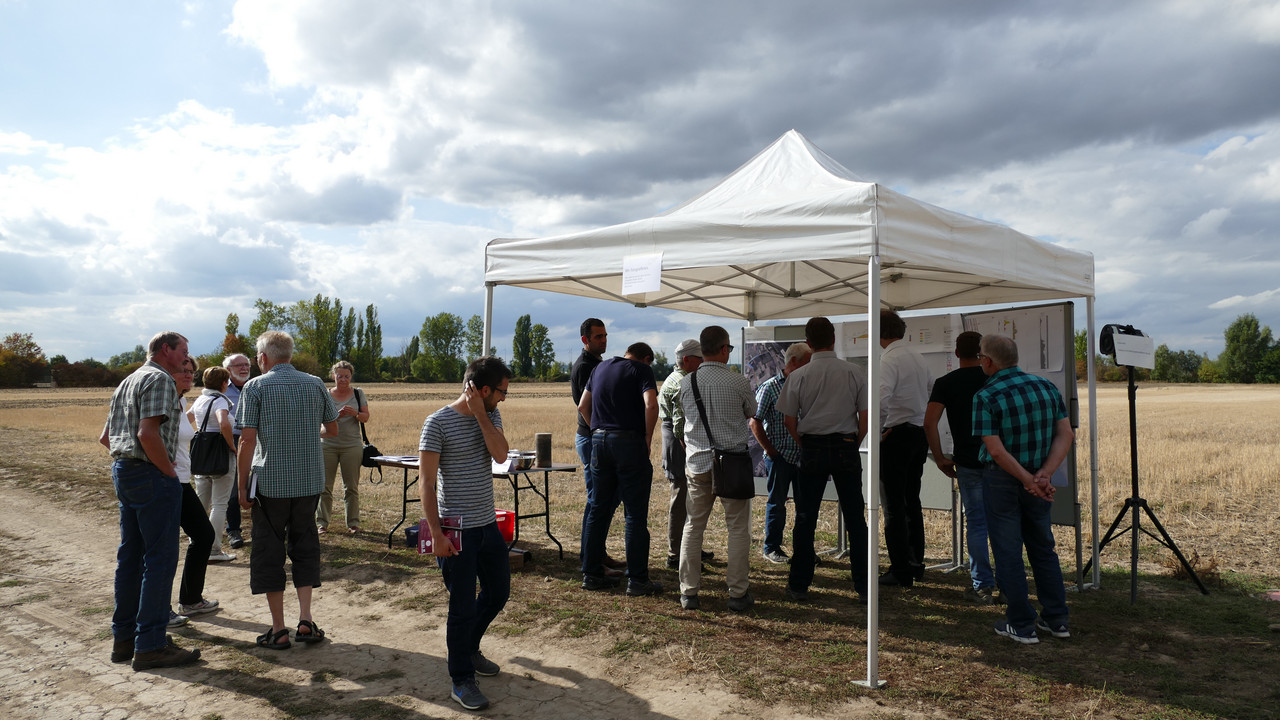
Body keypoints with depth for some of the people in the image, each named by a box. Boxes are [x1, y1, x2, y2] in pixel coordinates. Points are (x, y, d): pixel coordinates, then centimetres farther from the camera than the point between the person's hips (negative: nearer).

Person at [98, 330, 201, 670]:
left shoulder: (127, 382, 20)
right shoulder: (160, 379, -12)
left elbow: (106, 437, 22)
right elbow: (148, 433, -23)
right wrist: (170, 472, -15)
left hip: (123, 472, 10)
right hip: (152, 476, -10)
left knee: (130, 556, 15)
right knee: (160, 558, -6)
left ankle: (124, 637, 22)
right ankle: (150, 645, -3)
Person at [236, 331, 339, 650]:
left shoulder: (255, 387, -6)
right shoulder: (315, 384, 4)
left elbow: (248, 439, -11)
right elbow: (332, 429, 11)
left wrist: (242, 485, -5)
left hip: (271, 482, -3)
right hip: (310, 480, 3)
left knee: (269, 551, 8)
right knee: (305, 545, 16)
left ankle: (278, 629, 11)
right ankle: (306, 620, 10)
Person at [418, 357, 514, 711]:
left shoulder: (490, 415, 5)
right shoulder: (438, 422, -14)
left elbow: (500, 454, -12)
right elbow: (426, 482, -13)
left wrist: (480, 414, -16)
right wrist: (436, 532, -18)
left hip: (488, 525, 7)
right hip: (457, 531, -7)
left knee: (498, 592, 18)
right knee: (463, 606, 1)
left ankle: (469, 648, 42)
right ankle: (461, 680, 17)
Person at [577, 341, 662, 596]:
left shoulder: (601, 367, 17)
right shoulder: (642, 370, -2)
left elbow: (583, 406, 20)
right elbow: (651, 405, -18)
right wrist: (648, 437, -7)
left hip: (599, 441, 6)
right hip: (629, 442, -6)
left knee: (598, 510, 13)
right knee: (635, 514, 0)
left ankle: (591, 574, 17)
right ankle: (637, 580, 3)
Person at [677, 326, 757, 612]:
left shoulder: (686, 383, 0)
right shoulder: (738, 382, -9)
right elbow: (751, 413, 9)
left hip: (698, 462, 3)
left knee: (694, 526, 11)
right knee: (738, 528, 6)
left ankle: (688, 591, 15)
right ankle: (738, 593, 10)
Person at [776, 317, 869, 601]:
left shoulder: (799, 376, -4)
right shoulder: (852, 372, -1)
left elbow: (789, 421, 0)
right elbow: (865, 417, 1)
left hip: (812, 449, -1)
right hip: (846, 448, 1)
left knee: (805, 518, 6)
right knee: (855, 517, 9)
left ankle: (799, 586, 11)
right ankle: (863, 585, 14)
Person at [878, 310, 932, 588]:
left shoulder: (889, 359, -15)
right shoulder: (918, 356, 11)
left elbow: (882, 398, -30)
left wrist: (878, 430, -18)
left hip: (897, 435, -8)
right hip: (921, 433, 8)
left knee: (894, 505, -2)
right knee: (912, 500, 18)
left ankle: (900, 572, 2)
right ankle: (916, 563, 27)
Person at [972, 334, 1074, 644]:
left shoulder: (985, 397, -15)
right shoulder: (1046, 387, 1)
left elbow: (996, 450, -21)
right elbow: (1066, 435, -3)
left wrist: (1028, 480, -15)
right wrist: (1045, 473, -11)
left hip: (1002, 480, -5)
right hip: (1037, 479, 5)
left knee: (1008, 553, 5)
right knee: (1043, 549, 18)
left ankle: (1021, 625, 11)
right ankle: (1056, 620, 24)